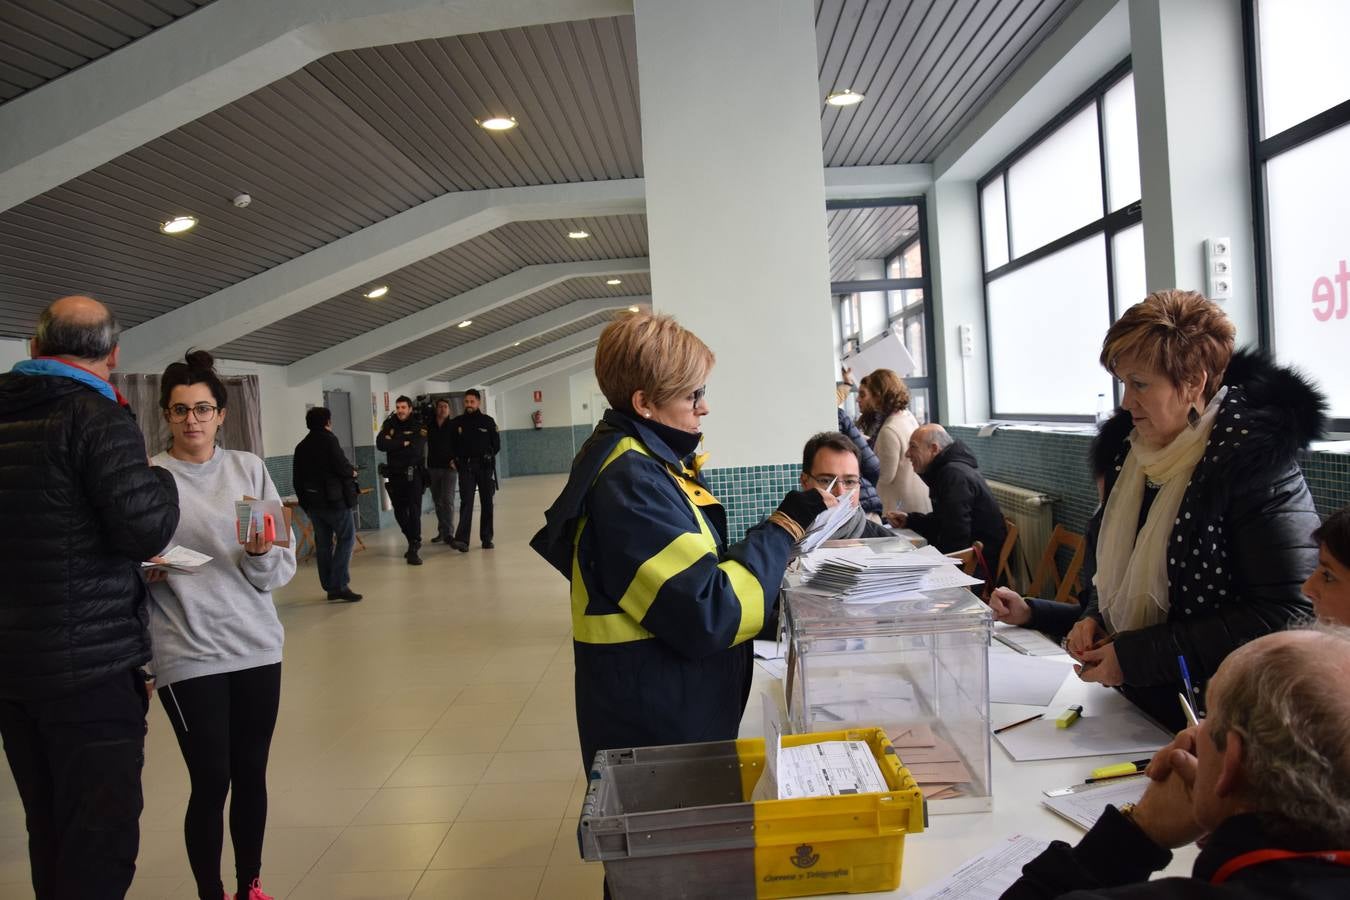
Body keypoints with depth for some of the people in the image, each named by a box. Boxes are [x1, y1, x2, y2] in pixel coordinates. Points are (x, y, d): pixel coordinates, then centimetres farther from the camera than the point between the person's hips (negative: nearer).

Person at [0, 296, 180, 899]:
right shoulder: (98, 416, -13)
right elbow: (145, 529, -22)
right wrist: (162, 481, -3)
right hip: (91, 665, -7)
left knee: (49, 831, 19)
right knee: (101, 843, 1)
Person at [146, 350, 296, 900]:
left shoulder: (248, 468, 4)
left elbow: (283, 567, 2)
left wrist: (261, 553, -17)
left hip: (257, 646, 3)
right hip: (188, 655, -3)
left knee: (251, 773, 13)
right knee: (211, 782, 0)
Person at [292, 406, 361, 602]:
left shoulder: (301, 446, 12)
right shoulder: (328, 440, -9)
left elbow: (296, 479, 13)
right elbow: (341, 466, -18)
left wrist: (304, 500, 20)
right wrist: (352, 472, 3)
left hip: (312, 501, 7)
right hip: (334, 499, -7)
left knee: (323, 543, 10)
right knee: (346, 538, -3)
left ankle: (330, 587, 14)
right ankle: (340, 585, -12)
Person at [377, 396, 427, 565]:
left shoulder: (419, 427, -3)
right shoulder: (389, 424, 6)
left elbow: (415, 449, -18)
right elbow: (380, 444, -10)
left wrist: (393, 444, -11)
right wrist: (403, 444, -14)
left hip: (413, 474, -4)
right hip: (394, 475, 4)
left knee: (414, 511, -12)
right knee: (399, 512, 11)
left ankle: (413, 550, -11)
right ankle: (414, 541, 31)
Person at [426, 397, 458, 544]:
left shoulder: (453, 427, -1)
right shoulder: (429, 426, 6)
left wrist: (455, 460, -15)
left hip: (448, 468, -4)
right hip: (433, 468, 4)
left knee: (447, 500, -10)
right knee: (438, 501, 10)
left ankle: (448, 533, -11)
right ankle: (442, 532, 18)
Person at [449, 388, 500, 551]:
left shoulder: (487, 421, 2)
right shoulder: (457, 422, 4)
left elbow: (496, 444, 8)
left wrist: (487, 457, 3)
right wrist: (454, 459, 3)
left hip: (485, 466, 1)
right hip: (465, 466, -1)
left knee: (487, 502, 5)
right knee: (466, 501, -11)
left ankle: (486, 538, 13)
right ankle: (462, 539, -20)